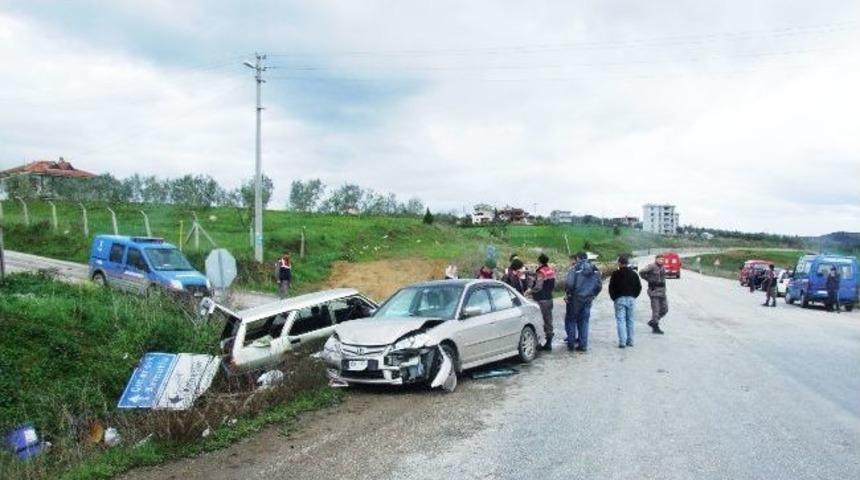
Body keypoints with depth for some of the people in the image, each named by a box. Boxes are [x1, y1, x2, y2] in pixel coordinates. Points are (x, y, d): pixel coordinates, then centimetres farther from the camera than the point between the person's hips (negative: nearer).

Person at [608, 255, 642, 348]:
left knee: (620, 320, -4)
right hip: (631, 299, 4)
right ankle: (630, 341, 14)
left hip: (619, 299, -4)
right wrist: (634, 296, 17)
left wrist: (614, 298, 6)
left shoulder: (615, 274, -5)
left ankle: (622, 341, -13)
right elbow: (639, 287, 10)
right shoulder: (633, 274, 7)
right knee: (630, 320, 11)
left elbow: (611, 287, -6)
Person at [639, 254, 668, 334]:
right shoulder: (652, 267, -11)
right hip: (654, 291, -8)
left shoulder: (662, 268, 15)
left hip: (662, 291, 8)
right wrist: (649, 280, -12)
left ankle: (652, 322, 23)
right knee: (656, 310, -7)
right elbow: (641, 272, -18)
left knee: (665, 309, 8)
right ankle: (655, 328, 0)